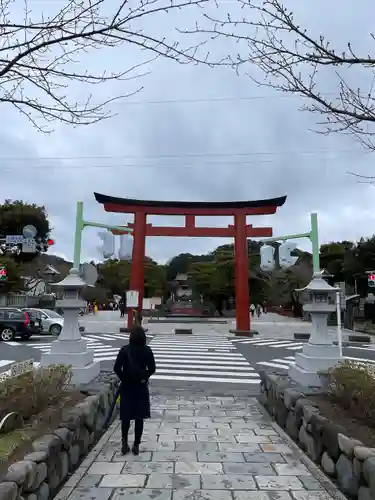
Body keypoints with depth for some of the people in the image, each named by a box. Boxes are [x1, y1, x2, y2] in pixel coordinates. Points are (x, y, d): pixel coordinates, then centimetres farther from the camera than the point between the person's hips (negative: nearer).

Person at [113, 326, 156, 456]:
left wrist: (124, 378, 0)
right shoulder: (147, 350, -8)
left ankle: (124, 442, 7)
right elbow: (152, 369, -9)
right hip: (141, 388, 0)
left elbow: (117, 368, -14)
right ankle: (136, 445, 16)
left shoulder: (125, 350, -9)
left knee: (126, 416, 14)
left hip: (127, 387, 0)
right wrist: (143, 377, 4)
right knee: (139, 417, 10)